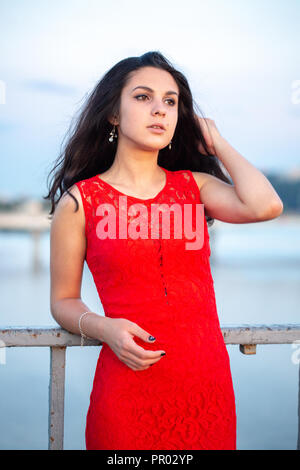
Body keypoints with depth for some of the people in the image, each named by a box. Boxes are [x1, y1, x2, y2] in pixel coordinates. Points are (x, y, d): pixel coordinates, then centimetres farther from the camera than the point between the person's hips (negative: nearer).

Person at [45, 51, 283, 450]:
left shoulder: (195, 186, 5)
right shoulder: (80, 200, -2)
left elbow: (265, 206, -15)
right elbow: (63, 300, 4)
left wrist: (216, 141, -1)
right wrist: (105, 329, -17)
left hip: (208, 385, 3)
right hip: (129, 390, -2)